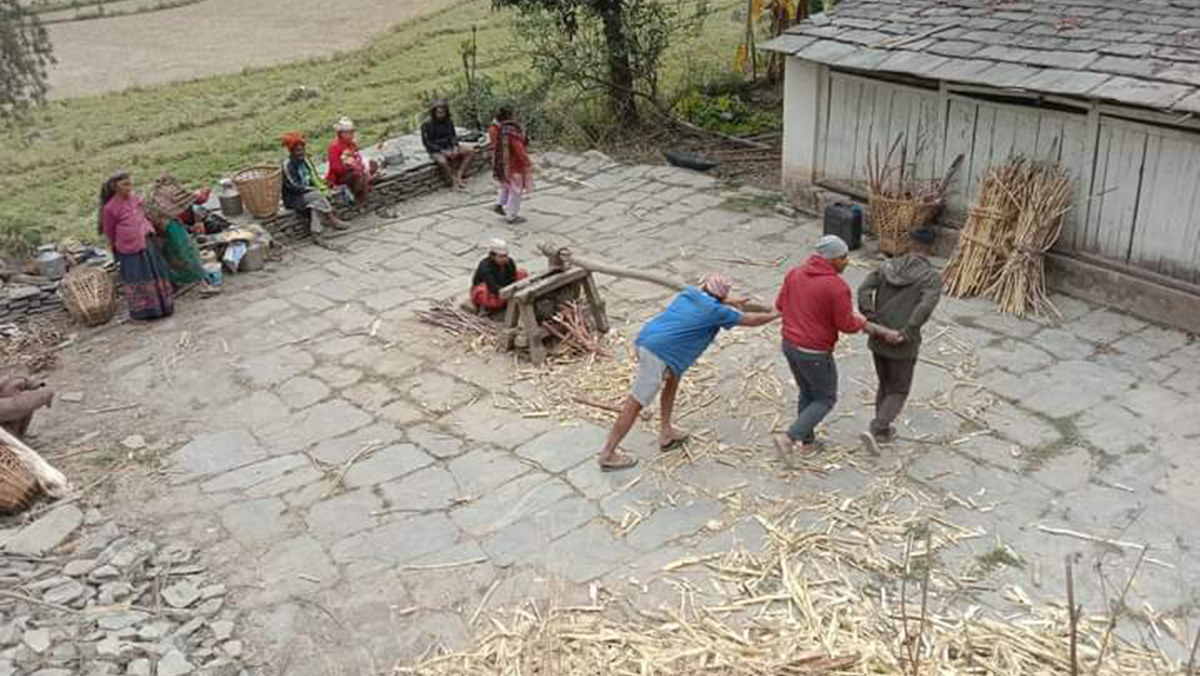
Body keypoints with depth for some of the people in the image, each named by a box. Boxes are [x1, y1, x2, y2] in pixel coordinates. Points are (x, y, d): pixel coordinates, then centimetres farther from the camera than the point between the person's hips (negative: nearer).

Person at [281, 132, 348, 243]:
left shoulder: (306, 160, 6)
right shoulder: (287, 165, -15)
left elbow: (314, 177, 12)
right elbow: (293, 186, -18)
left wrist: (322, 186, -9)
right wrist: (316, 189, -19)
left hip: (308, 193, 6)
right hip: (294, 199, -6)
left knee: (316, 202, -26)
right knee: (318, 195, -28)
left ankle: (317, 232, -34)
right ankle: (333, 220, -19)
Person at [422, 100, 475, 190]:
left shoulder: (449, 121, 1)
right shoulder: (427, 125, -14)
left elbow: (453, 135, 10)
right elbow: (427, 143, -14)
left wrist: (455, 147, -11)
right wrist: (443, 151, -21)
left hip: (449, 147, 6)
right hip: (436, 150, -6)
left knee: (470, 152, -11)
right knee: (443, 161, -39)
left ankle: (459, 176, -15)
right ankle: (454, 181, -17)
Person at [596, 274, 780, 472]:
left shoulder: (689, 292, 16)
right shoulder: (715, 311, -3)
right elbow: (752, 320, 10)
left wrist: (731, 302, 51)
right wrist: (775, 314, 27)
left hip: (645, 340, 9)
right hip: (658, 354, -9)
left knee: (673, 379, 28)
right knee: (636, 404, -2)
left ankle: (665, 433, 33)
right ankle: (608, 455, 4)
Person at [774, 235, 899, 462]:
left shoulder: (795, 273, -4)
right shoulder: (838, 287, -24)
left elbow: (781, 305, 6)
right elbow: (847, 325, -17)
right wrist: (862, 322, 5)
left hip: (790, 345, 7)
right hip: (814, 354, -7)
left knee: (808, 392, 27)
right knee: (825, 400, 15)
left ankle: (808, 442, 38)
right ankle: (788, 438, 2)